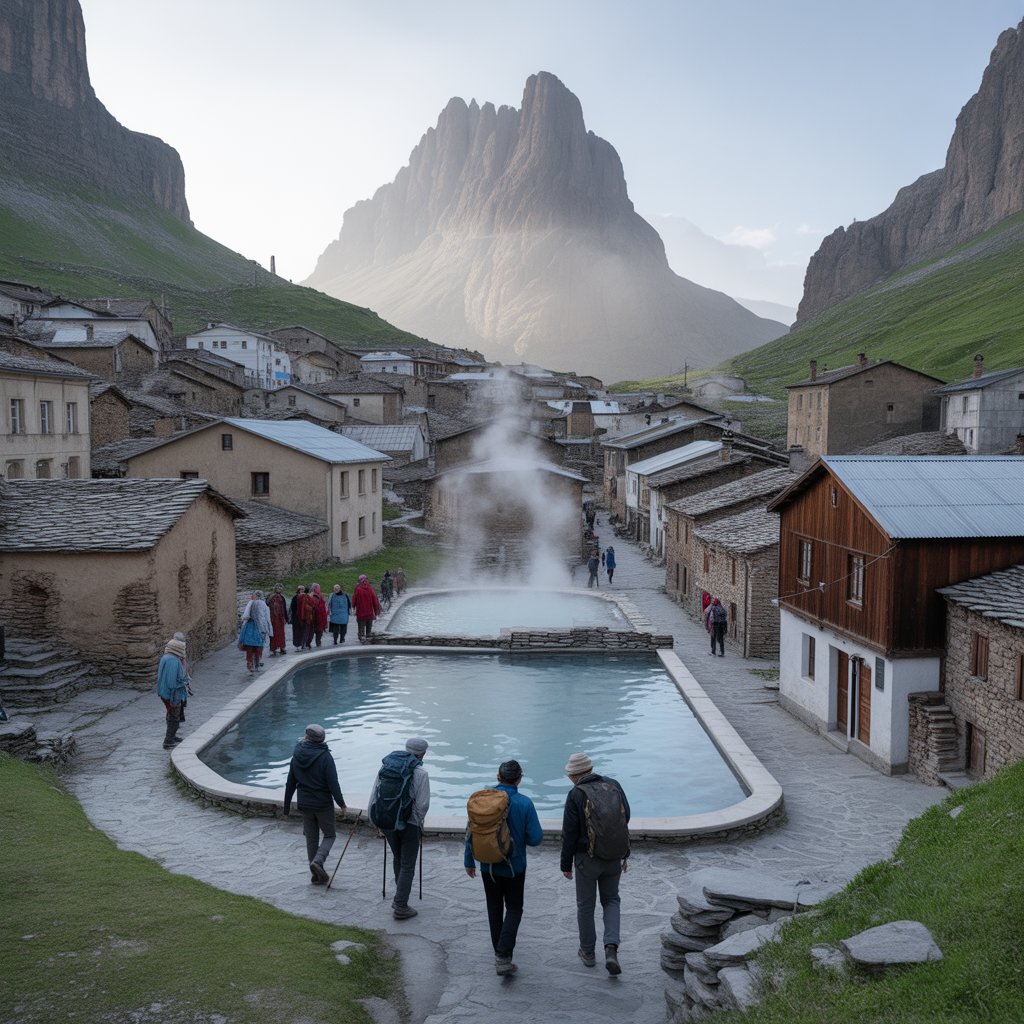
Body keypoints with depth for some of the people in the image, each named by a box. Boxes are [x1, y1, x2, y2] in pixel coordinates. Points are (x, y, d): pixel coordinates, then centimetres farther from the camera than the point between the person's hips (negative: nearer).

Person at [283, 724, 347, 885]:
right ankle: (318, 861, -11)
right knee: (329, 835, 13)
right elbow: (333, 783, -17)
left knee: (311, 838, 15)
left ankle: (318, 875, 19)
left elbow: (290, 783, 5)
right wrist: (341, 804, -6)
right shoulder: (325, 757, -16)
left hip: (305, 804, 4)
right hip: (324, 804, -4)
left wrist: (287, 806, 15)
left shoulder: (297, 756, -1)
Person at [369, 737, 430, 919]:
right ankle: (400, 907, 6)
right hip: (409, 824, -5)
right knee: (407, 865, 5)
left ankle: (400, 898, 34)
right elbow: (423, 804, -16)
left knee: (397, 858, 23)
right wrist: (419, 822, 4)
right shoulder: (420, 773, -14)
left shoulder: (385, 766, 1)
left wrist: (375, 821, 13)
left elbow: (374, 796, 3)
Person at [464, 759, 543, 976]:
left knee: (494, 908, 21)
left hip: (488, 866, 2)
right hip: (514, 867, -2)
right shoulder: (524, 803, -16)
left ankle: (500, 951, 32)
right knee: (514, 909, 11)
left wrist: (469, 861, 8)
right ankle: (503, 957, -3)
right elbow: (535, 838, -15)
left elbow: (471, 833, -4)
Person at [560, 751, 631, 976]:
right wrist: (624, 854, 15)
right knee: (610, 900, 20)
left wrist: (566, 864, -1)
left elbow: (569, 834, -14)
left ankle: (588, 951, 30)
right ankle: (611, 950, 3)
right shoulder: (614, 786, -2)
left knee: (585, 905, 17)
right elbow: (625, 820, 4)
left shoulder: (576, 795, -15)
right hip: (613, 857, 3)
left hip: (587, 858, -3)